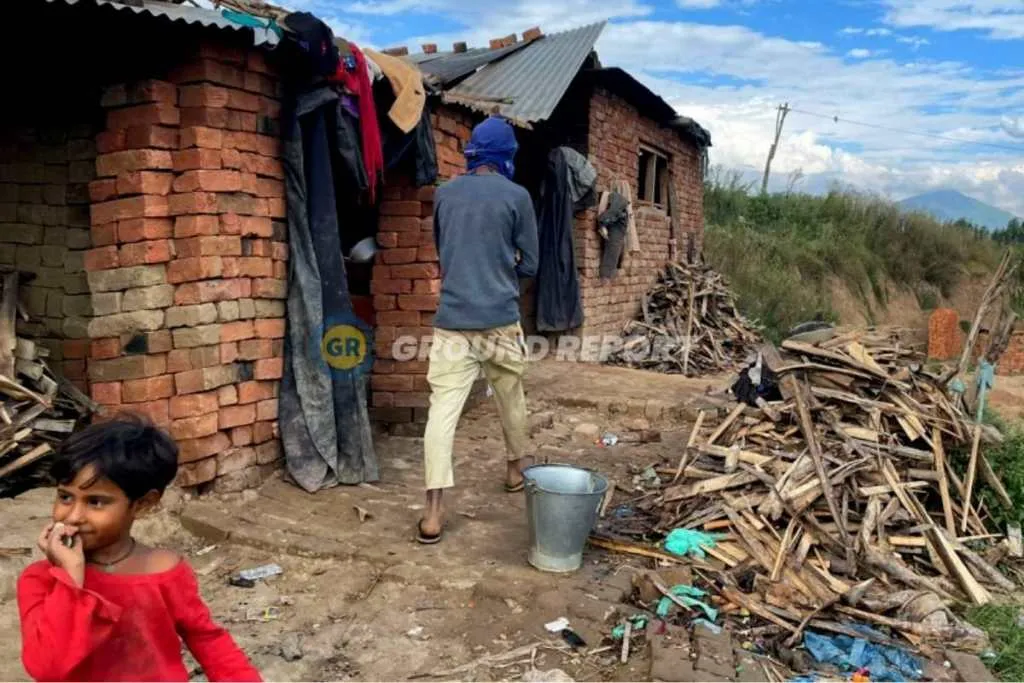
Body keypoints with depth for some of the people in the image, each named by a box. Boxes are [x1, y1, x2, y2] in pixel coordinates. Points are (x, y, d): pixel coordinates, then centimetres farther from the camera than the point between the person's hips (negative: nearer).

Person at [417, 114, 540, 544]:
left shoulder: (444, 194, 8)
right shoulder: (516, 196, -2)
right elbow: (530, 266, 3)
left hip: (452, 320, 1)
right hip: (500, 320, -1)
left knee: (442, 410, -4)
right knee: (511, 399, 20)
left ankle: (433, 513, -11)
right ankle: (516, 468, 41)